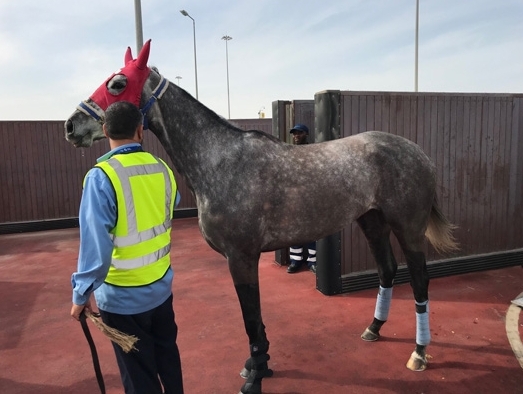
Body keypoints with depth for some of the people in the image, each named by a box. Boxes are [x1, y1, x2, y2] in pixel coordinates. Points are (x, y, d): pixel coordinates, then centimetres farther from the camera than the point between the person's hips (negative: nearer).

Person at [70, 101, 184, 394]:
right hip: (162, 286, 5)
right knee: (167, 355, 25)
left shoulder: (102, 176, -20)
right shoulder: (163, 169, -3)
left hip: (122, 295, -5)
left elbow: (96, 243, -23)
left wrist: (82, 293, -13)